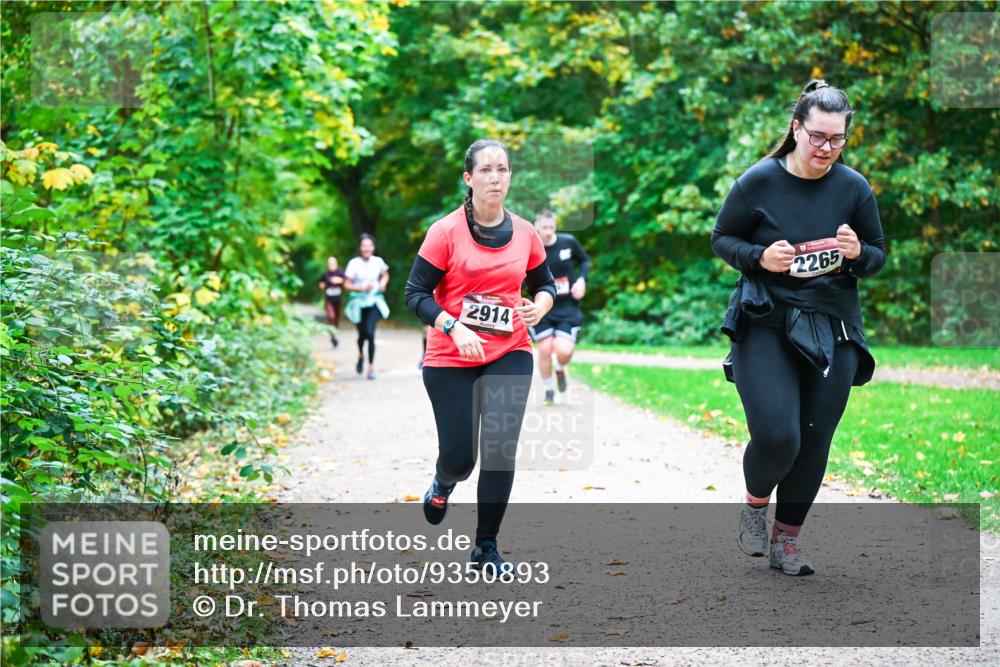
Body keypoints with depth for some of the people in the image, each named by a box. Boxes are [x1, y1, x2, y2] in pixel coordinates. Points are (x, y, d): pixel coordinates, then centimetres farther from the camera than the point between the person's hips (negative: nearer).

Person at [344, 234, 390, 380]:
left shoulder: (378, 262, -2)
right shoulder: (354, 263, -10)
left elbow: (385, 275, 17)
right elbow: (347, 285, -9)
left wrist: (383, 284, -3)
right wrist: (363, 288, -21)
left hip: (374, 302, 0)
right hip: (359, 302, 0)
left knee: (370, 333, -16)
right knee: (362, 334, 11)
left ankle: (371, 366, -6)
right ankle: (361, 355, 45)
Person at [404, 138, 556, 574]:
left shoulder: (524, 234, 3)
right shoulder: (446, 232, -8)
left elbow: (544, 283, 17)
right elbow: (416, 293, -8)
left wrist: (539, 306, -6)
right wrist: (455, 329, -22)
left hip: (510, 355, 2)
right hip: (450, 360, -2)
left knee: (500, 451, -9)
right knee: (460, 457, 1)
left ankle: (486, 548, 5)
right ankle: (443, 484, 41)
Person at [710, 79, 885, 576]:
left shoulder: (854, 187, 1)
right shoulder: (759, 181, -5)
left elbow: (879, 255, 11)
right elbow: (721, 239, 4)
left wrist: (857, 254, -13)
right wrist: (760, 258, -15)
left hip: (832, 330, 3)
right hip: (765, 325, -3)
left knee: (814, 442, 4)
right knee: (777, 436, -16)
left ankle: (786, 538, 23)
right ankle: (755, 502, 17)